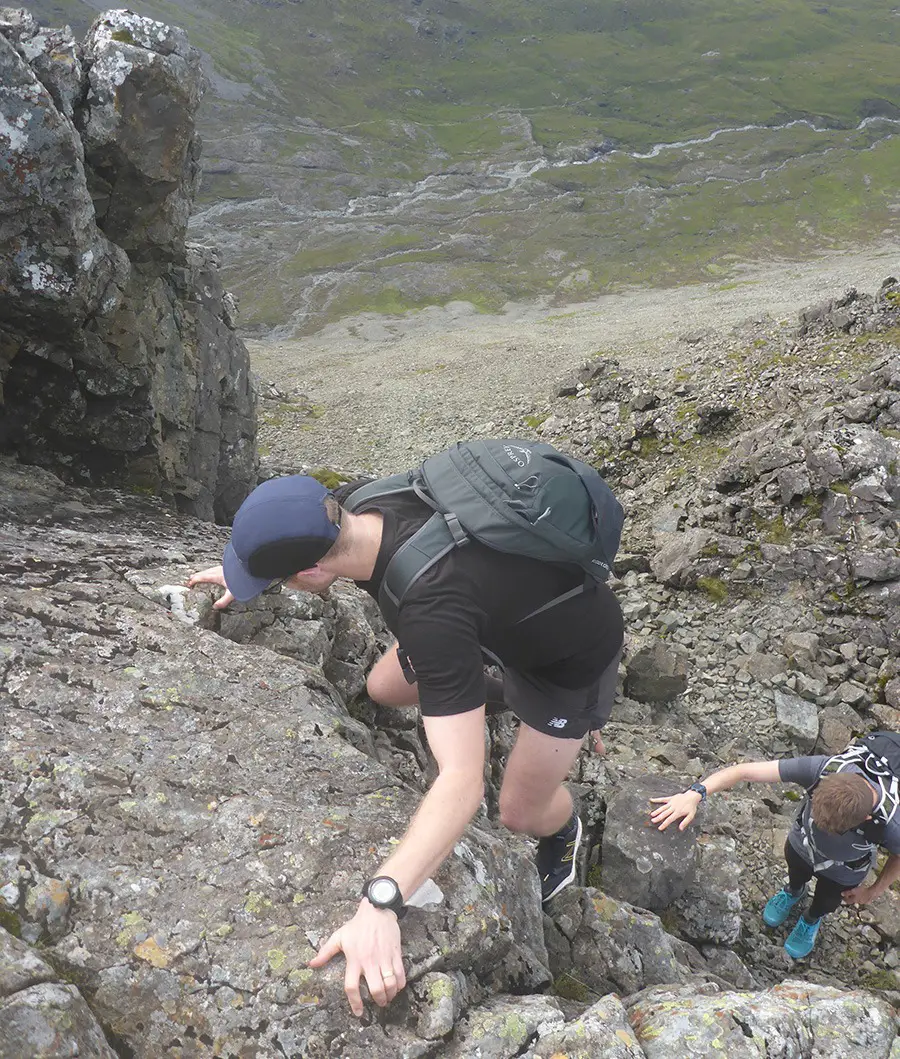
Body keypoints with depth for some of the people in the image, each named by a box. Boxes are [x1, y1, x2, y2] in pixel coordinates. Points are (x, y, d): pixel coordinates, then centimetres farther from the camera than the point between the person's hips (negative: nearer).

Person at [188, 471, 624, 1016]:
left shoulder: (433, 613, -46)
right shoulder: (355, 501, -24)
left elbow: (463, 784, -47)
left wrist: (380, 904, -54)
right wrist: (245, 570, 9)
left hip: (576, 651, -6)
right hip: (509, 607, 7)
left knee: (522, 812, 2)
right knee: (384, 689, 10)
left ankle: (565, 829, 39)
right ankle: (469, 714, 41)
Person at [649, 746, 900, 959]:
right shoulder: (824, 769, -46)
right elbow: (743, 771, -44)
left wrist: (873, 892, -4)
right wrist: (695, 793, -56)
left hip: (843, 871, -1)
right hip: (802, 845, 1)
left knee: (827, 900, 31)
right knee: (795, 869, 34)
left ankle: (812, 920, 65)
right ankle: (794, 891, 70)